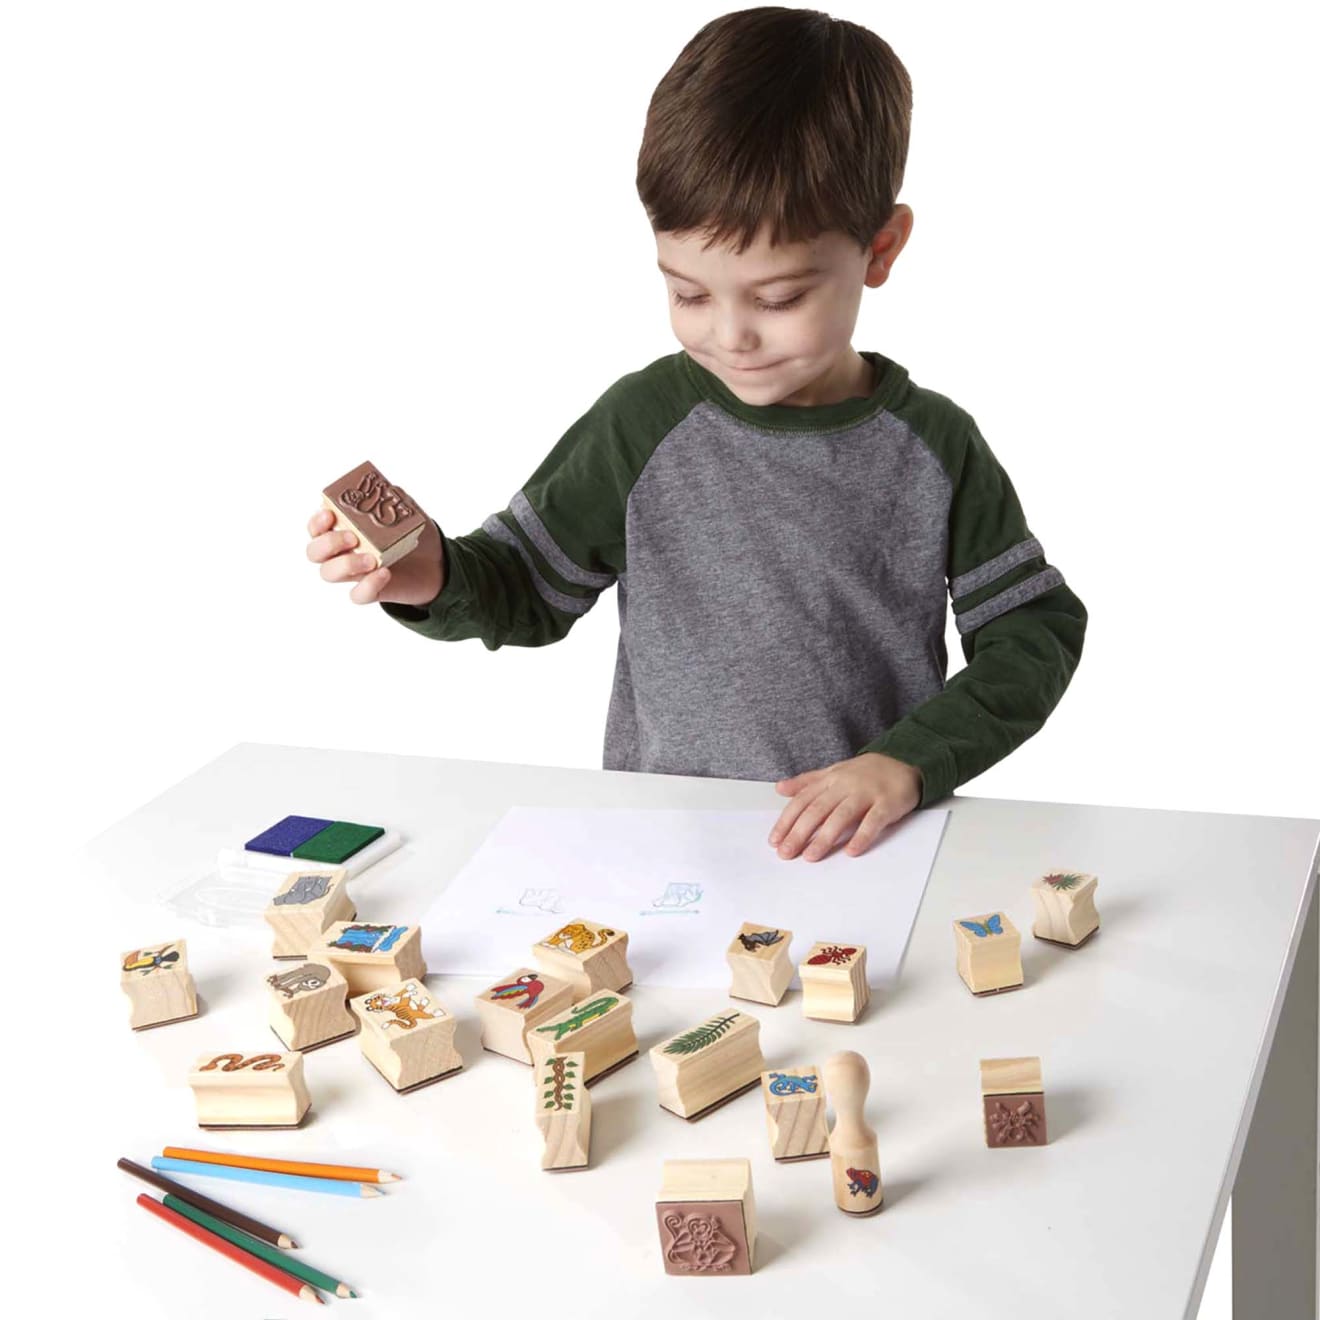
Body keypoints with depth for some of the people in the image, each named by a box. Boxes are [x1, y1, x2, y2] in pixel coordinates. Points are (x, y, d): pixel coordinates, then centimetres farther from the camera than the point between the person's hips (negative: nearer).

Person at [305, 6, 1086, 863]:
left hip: (871, 856, -2)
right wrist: (434, 581, -14)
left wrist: (909, 763, -12)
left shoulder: (934, 447, -3)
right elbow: (531, 590, 7)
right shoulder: (647, 423, -3)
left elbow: (1036, 630, 2)